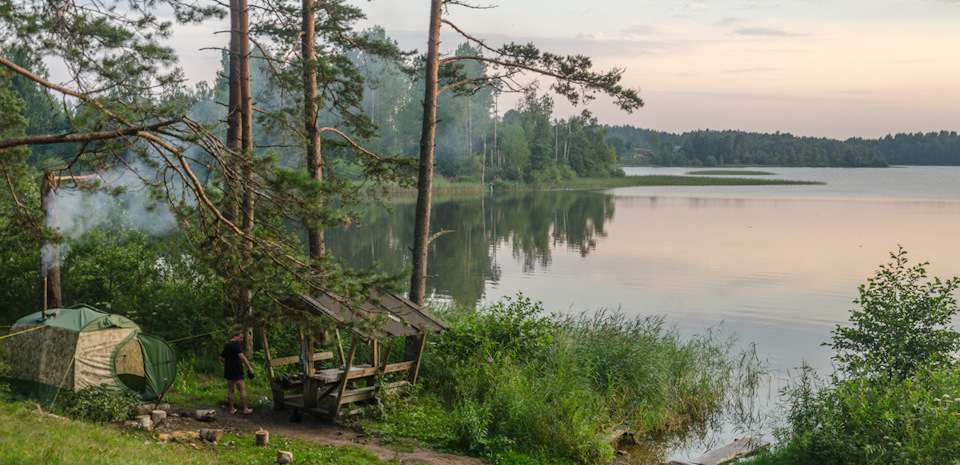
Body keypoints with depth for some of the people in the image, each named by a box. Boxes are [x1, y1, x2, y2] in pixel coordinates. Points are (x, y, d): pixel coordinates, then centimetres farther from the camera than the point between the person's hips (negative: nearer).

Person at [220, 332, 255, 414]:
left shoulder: (226, 346, 16)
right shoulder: (236, 344, -10)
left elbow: (221, 359, 24)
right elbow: (241, 356, -19)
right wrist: (249, 367, -17)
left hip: (228, 371, 8)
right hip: (236, 371, -8)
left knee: (230, 390, 9)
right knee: (242, 389, -4)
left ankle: (231, 409, 12)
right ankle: (245, 409, -4)